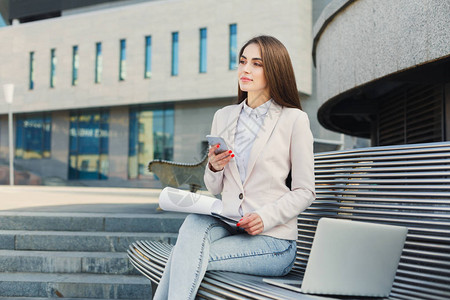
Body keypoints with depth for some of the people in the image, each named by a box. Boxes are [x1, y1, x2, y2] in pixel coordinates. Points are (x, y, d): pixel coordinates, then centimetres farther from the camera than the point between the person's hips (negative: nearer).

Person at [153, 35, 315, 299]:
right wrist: (214, 168, -7)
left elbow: (305, 192, -2)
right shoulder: (223, 117, 12)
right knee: (194, 222, -30)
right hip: (228, 226, 5)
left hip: (273, 239, -4)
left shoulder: (294, 119, -3)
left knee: (184, 260, -25)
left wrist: (266, 217, -17)